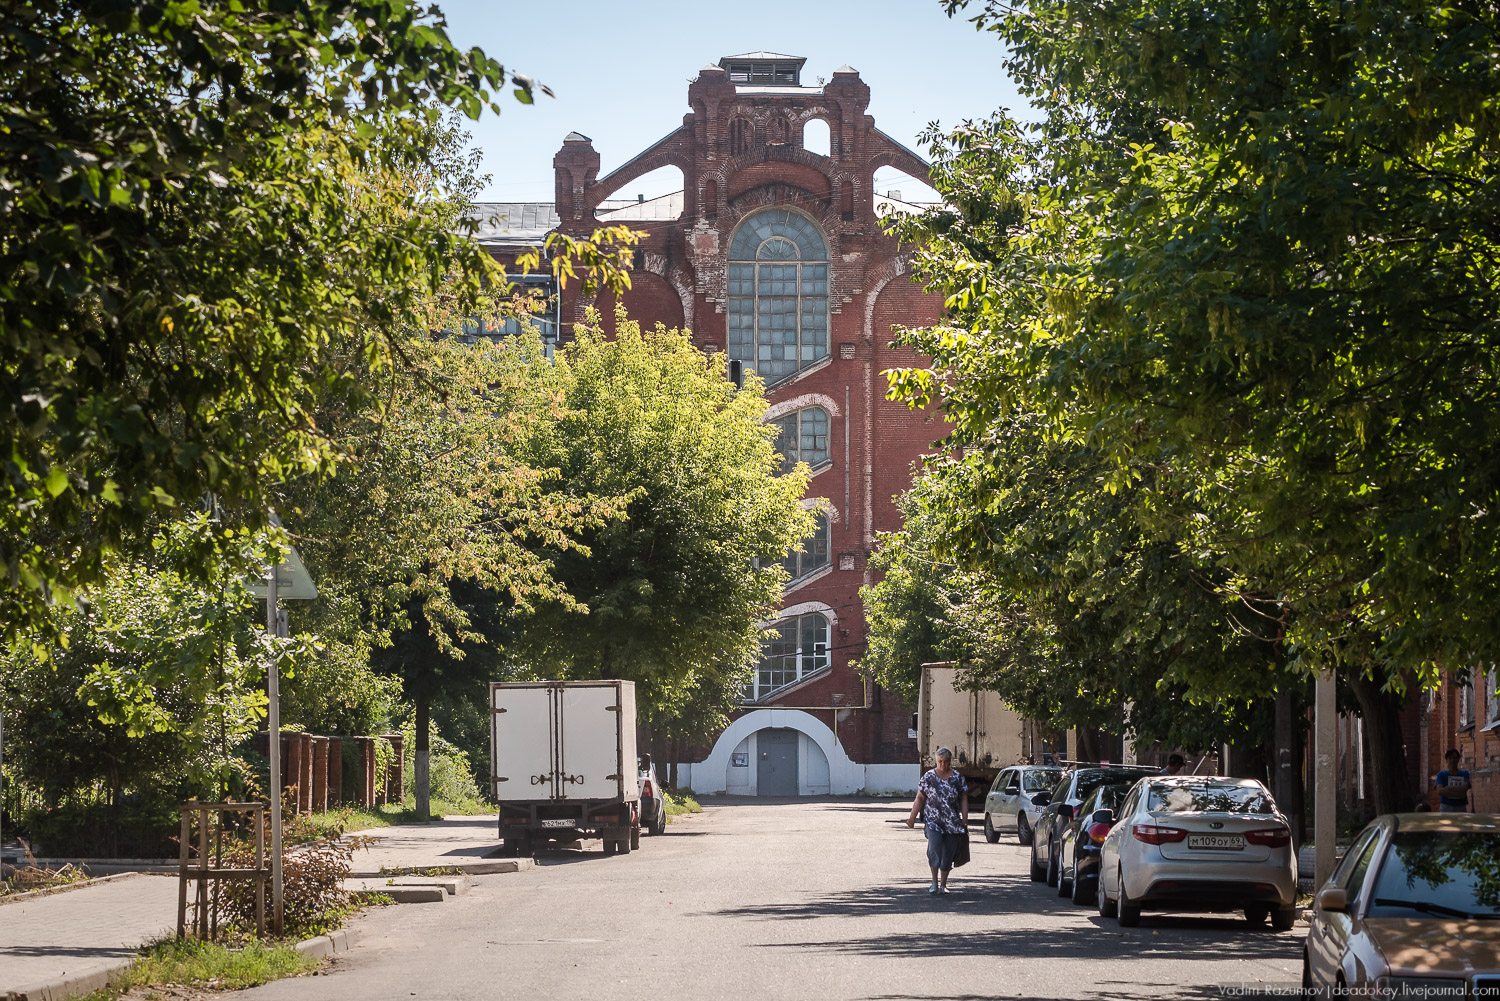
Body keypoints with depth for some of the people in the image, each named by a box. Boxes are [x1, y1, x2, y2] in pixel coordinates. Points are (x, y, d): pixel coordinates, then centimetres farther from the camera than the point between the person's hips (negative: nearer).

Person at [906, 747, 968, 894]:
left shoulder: (958, 778, 4)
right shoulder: (929, 777, 2)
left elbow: (963, 800, 6)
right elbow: (920, 799, 6)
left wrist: (965, 820, -2)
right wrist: (912, 817, 1)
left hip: (952, 822, 2)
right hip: (933, 820, -2)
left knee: (948, 854, 4)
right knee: (934, 847, -19)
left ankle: (943, 885, 16)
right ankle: (934, 882, -9)